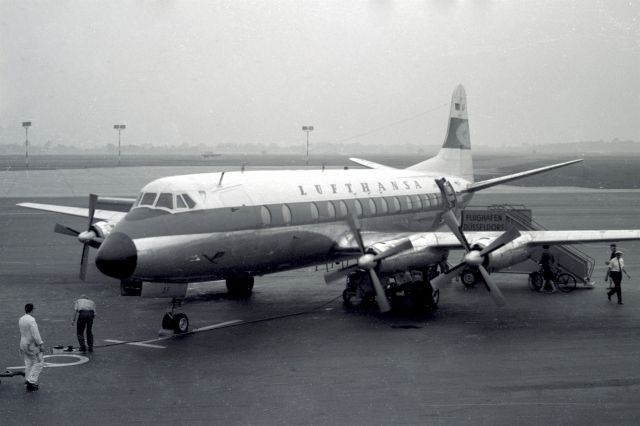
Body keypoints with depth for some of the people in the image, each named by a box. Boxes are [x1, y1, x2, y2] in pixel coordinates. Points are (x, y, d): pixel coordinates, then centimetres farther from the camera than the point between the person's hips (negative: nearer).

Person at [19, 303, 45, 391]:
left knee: (28, 363, 15)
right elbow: (35, 334, -23)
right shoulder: (31, 320, -20)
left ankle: (28, 381, 18)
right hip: (32, 344, -8)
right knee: (38, 363, 0)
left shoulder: (21, 319, 5)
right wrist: (41, 344, -17)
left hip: (23, 344, 8)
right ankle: (31, 381, -7)